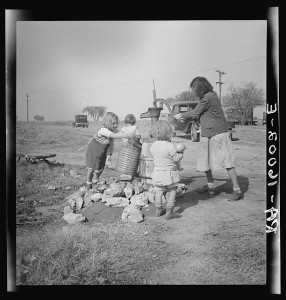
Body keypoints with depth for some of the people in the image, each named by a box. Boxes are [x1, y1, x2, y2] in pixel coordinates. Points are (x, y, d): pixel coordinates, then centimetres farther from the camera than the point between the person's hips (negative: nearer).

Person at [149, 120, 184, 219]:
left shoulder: (153, 145, -1)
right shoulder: (170, 146, -19)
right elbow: (176, 158, -16)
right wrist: (181, 153, 3)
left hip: (157, 172, 6)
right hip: (169, 173, -5)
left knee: (159, 192, 16)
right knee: (171, 192, 7)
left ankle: (158, 210, 23)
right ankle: (169, 212, 7)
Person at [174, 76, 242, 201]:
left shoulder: (207, 98, -17)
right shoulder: (211, 96, 13)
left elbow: (195, 113, -9)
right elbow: (199, 116, 17)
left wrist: (181, 115, 6)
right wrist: (185, 118, 9)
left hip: (218, 134, -10)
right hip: (208, 135, 10)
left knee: (227, 161, -6)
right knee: (205, 161, 15)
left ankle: (237, 190, -2)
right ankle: (210, 186, 30)